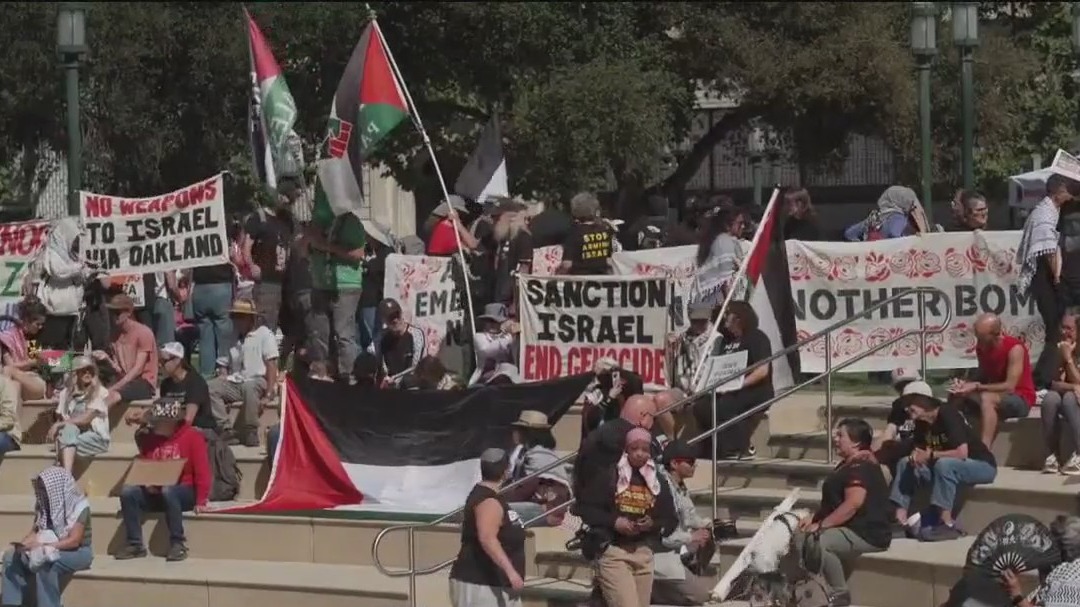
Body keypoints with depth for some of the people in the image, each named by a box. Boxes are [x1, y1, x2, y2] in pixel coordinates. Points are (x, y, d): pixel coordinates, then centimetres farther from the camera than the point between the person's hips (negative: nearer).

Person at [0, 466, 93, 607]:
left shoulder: (79, 506, -17)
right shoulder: (45, 504, 5)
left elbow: (74, 541, -22)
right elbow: (35, 531, 7)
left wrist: (42, 546, -28)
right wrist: (24, 544, -16)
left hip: (78, 552, -7)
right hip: (48, 550, 7)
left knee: (46, 562, -37)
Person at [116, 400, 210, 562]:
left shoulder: (191, 436, -9)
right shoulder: (149, 438, 8)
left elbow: (202, 471, -14)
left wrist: (201, 501, -21)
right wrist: (146, 483, -8)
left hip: (185, 492, -5)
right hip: (155, 493, 5)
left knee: (168, 491, -38)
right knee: (128, 492, -20)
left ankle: (178, 544, -28)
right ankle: (135, 544, -16)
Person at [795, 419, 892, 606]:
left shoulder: (861, 468, -17)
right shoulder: (848, 465, 19)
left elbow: (853, 504, -27)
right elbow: (835, 501, 28)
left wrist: (821, 525, -25)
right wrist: (814, 518, 12)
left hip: (868, 533, -11)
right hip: (851, 529, 11)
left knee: (817, 541, -31)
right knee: (801, 537, 7)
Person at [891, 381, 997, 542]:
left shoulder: (948, 415, -23)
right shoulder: (922, 423, 1)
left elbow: (962, 453, -30)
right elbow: (920, 452, 7)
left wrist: (931, 455, -22)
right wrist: (915, 457, -17)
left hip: (983, 465, -9)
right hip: (949, 466, 9)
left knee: (943, 464, -37)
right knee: (905, 464, -1)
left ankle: (948, 525, -33)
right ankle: (900, 520, -10)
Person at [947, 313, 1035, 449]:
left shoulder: (1015, 348, -21)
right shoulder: (981, 347, 1)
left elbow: (1010, 387, -26)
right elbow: (983, 378, 7)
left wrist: (977, 387, -27)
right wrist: (966, 385, -15)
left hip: (1021, 400, -8)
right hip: (996, 396, 8)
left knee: (986, 398, -36)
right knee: (956, 397, -7)